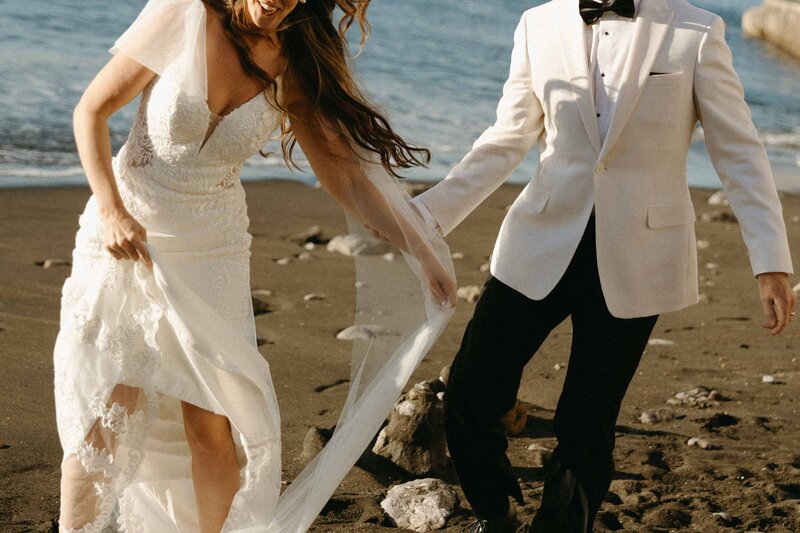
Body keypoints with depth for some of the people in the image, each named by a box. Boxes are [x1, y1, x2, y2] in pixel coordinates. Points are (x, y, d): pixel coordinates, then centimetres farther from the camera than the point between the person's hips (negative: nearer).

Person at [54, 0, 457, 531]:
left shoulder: (295, 68, -4)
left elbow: (343, 173, -1)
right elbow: (92, 110, -7)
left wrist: (421, 251, -4)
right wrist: (112, 212, -17)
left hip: (212, 250, 2)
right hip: (126, 236, -2)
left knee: (212, 427, 0)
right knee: (101, 422, -3)